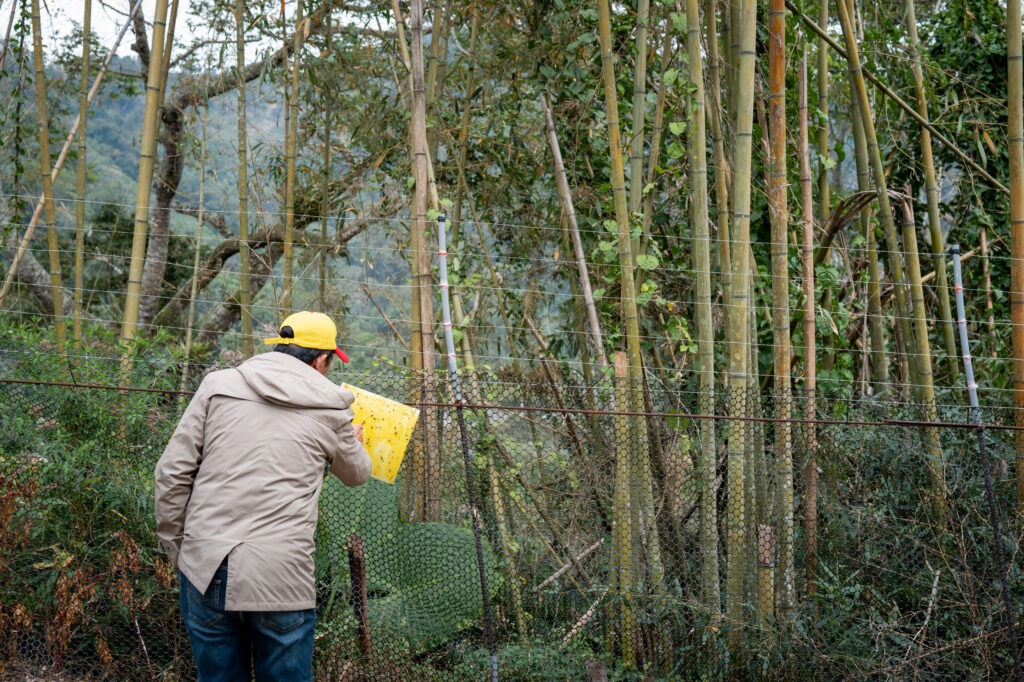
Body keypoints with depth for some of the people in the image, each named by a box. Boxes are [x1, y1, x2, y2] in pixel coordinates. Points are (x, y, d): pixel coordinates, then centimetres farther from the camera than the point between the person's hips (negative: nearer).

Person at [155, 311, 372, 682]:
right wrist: (354, 443, 46)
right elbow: (356, 474, 23)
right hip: (281, 578, -2)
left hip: (206, 567, 2)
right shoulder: (331, 409, 5)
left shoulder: (218, 385, 6)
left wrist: (173, 544, 15)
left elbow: (172, 472, 4)